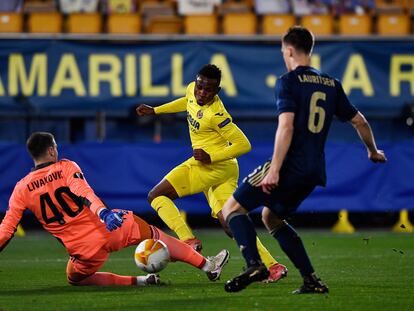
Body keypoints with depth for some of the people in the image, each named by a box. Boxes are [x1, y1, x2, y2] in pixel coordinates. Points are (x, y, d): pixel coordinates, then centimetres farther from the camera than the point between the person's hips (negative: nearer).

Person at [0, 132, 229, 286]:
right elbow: (83, 191, -23)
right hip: (109, 228, -1)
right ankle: (207, 265, 19)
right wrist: (102, 211, -38)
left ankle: (137, 281, 13)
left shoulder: (21, 189, 2)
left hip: (85, 251, 1)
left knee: (75, 279, 30)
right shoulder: (66, 167, -3)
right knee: (155, 235, 17)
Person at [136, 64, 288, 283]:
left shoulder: (215, 114, -20)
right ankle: (272, 266, -4)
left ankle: (188, 240, -17)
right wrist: (155, 111, 31)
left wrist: (211, 157, -21)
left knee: (156, 196, -8)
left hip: (214, 166, -9)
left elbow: (244, 145, -17)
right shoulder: (192, 90, 4)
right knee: (229, 223, 2)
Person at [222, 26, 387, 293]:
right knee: (271, 216, 25)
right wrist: (373, 152, 40)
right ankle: (312, 280, 15)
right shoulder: (332, 85, 15)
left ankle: (254, 264, -25)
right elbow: (360, 122, 21)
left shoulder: (289, 81, -5)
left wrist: (274, 170, -24)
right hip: (315, 172, 7)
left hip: (290, 167, -7)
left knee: (232, 208, -2)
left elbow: (286, 126, -18)